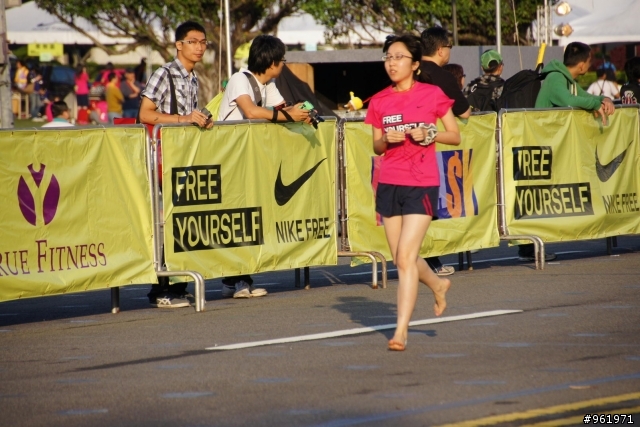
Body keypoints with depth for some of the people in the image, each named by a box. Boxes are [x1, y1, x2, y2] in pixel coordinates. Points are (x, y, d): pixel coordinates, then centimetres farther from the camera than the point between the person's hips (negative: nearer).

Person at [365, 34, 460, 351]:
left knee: (406, 256, -14)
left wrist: (430, 135, -13)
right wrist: (387, 140, -7)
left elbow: (455, 136, 4)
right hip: (389, 185, 5)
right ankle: (438, 284, 42)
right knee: (401, 258, 11)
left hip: (422, 185, -5)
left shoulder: (432, 95, -3)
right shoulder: (379, 102, 6)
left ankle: (401, 330, -11)